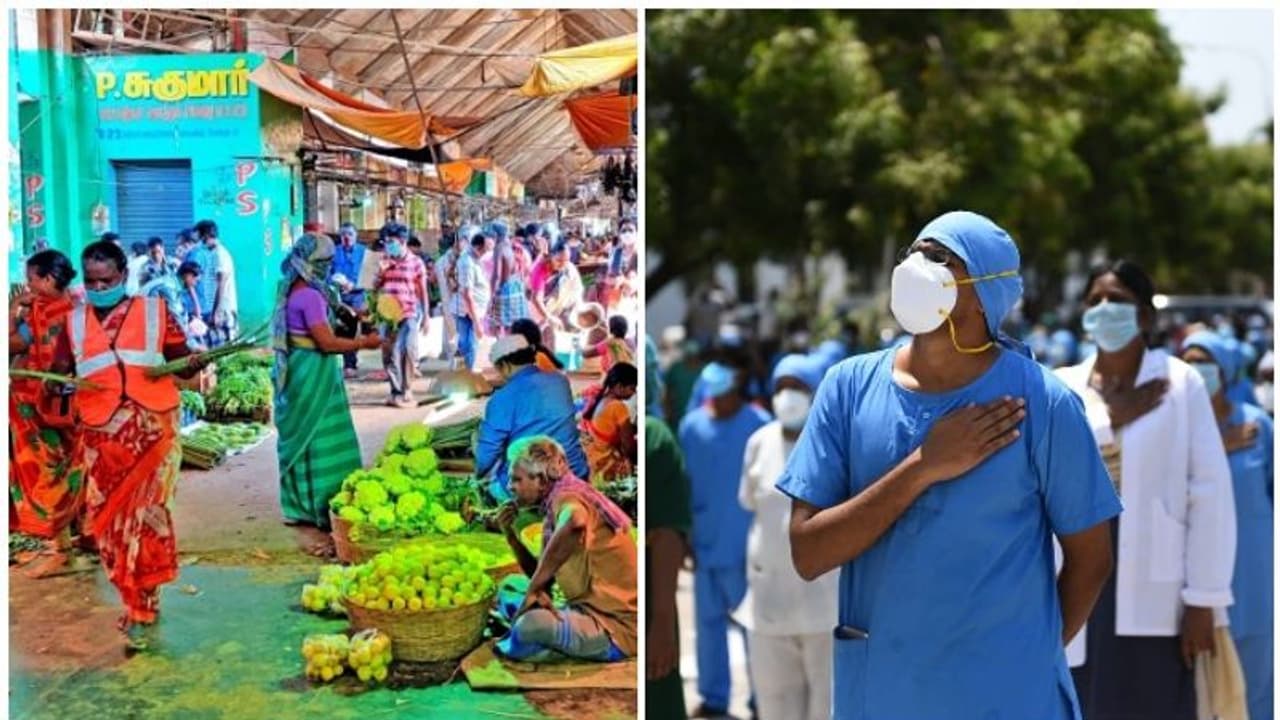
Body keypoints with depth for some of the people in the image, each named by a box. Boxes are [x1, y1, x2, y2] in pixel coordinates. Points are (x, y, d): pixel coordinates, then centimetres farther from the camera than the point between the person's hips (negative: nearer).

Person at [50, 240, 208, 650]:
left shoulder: (154, 312, 7)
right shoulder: (75, 322, 13)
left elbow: (180, 363, 7)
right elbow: (59, 372, 10)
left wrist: (193, 364, -16)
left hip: (151, 427, -3)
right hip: (100, 434, 3)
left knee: (145, 512, -9)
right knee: (109, 519, 3)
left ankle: (140, 611, -1)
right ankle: (139, 600, 18)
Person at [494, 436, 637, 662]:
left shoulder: (567, 498, -16)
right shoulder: (554, 510, 12)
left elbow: (574, 523, -43)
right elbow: (541, 575, 15)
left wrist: (533, 589, -32)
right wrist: (511, 536, 3)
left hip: (617, 628, -10)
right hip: (591, 611, 10)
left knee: (531, 625, -32)